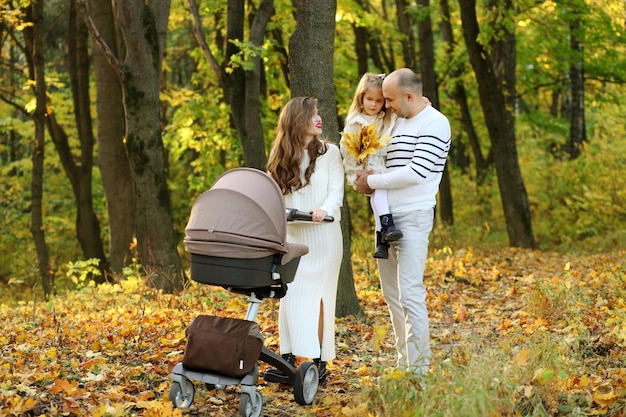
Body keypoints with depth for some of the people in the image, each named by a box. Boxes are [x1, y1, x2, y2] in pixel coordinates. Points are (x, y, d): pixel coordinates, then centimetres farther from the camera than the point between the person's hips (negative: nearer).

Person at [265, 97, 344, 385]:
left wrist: (325, 209, -26)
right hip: (290, 235, 3)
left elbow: (336, 192, -5)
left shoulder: (329, 153, 4)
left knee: (316, 295, -6)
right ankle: (287, 359, -1)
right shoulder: (281, 157, 12)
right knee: (289, 295, -2)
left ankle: (319, 362, -2)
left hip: (322, 235, -3)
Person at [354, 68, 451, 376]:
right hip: (386, 216, 9)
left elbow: (417, 172, -18)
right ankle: (403, 363, 19)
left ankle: (419, 370, -8)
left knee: (410, 293, -12)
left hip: (413, 216, -9)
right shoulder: (396, 122, 17)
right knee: (391, 292, 11)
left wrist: (372, 181, -10)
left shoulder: (435, 123, -9)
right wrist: (367, 180, 1)